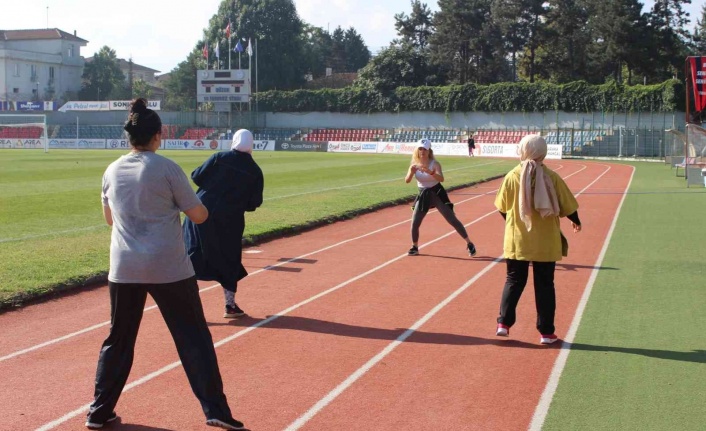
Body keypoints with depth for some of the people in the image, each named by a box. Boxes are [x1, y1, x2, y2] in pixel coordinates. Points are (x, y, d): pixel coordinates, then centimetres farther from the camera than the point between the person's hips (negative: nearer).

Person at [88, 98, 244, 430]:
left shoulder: (112, 172, 6)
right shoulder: (167, 168, -8)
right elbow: (199, 215, -4)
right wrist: (187, 202, 16)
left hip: (124, 269, 4)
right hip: (168, 268, -4)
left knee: (118, 340, 16)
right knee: (193, 338, 3)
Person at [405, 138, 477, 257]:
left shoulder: (435, 163, -14)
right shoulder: (415, 164, -3)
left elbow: (441, 179, -31)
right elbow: (407, 181, -13)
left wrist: (429, 171, -47)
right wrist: (412, 171, -33)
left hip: (437, 193, -3)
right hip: (423, 195, 4)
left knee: (452, 220, -4)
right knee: (415, 223, 0)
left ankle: (469, 244, 5)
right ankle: (415, 247, 20)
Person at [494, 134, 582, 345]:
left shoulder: (512, 177, -7)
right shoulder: (551, 177, -11)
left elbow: (503, 209, 3)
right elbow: (567, 206, -4)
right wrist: (576, 222, 17)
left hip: (517, 241, 1)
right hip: (545, 242, -1)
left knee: (514, 281, 15)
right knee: (544, 285, 8)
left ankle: (504, 323, 8)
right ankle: (546, 332, 12)